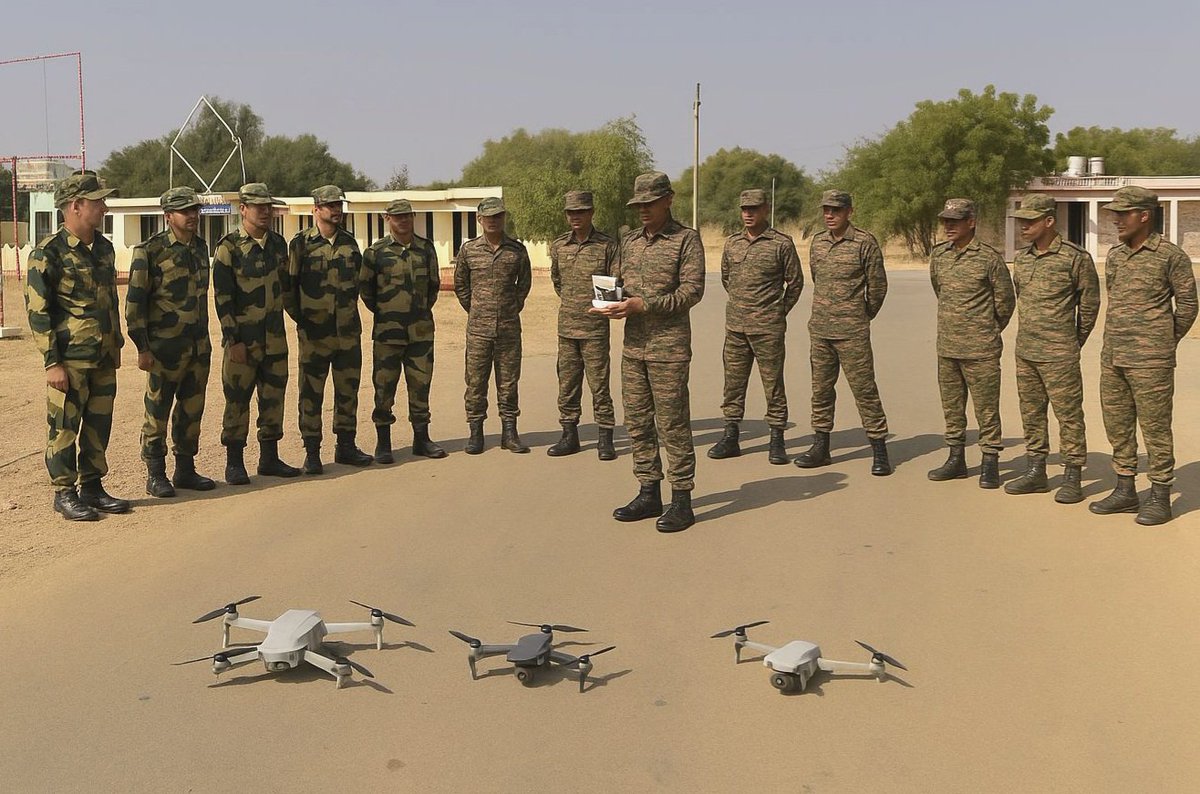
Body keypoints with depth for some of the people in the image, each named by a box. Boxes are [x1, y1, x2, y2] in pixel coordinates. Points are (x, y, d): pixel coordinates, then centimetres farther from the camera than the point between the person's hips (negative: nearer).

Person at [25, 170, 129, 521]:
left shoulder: (104, 248, 10)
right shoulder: (48, 254, -12)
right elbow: (37, 311, -13)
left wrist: (116, 343, 20)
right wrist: (52, 362, -16)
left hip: (104, 359, 7)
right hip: (70, 360, -7)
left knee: (99, 425, 12)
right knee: (65, 427, 1)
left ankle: (93, 488, 23)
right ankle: (64, 494, 11)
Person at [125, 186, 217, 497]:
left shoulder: (200, 247, 10)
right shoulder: (150, 251, -9)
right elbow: (135, 302, -10)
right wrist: (142, 348, -13)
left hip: (199, 345, 6)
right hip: (165, 347, -6)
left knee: (192, 410, 11)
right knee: (158, 412, 2)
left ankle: (186, 471, 21)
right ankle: (155, 475, 11)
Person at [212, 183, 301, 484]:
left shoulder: (278, 243, 9)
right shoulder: (229, 247, -8)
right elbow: (222, 298, -11)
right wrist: (233, 341, -14)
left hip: (275, 338, 6)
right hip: (243, 340, -5)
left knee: (273, 398, 10)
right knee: (237, 400, 1)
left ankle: (270, 458, 20)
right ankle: (234, 463, 10)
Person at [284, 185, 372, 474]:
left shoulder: (349, 242, 9)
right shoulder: (300, 243, -5)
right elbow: (287, 284, -2)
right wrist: (299, 316, -2)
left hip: (349, 331, 5)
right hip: (314, 333, -4)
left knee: (348, 391, 10)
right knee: (311, 393, 1)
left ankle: (346, 446, 21)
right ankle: (312, 453, 8)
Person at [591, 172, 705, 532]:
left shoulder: (686, 239, -5)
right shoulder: (629, 241, 14)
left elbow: (692, 290, -12)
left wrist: (643, 304, -20)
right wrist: (609, 303, -4)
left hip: (669, 346, -7)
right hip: (633, 345, 7)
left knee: (673, 424, -4)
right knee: (637, 422, 10)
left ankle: (681, 501, 3)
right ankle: (649, 494, 20)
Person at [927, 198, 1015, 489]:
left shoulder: (989, 258, -11)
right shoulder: (938, 254, 6)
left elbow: (1005, 301, -2)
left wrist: (989, 331, 9)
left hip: (980, 349, -6)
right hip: (947, 347, 6)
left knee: (986, 409, 1)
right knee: (952, 407, 13)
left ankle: (990, 464, 9)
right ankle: (956, 459, 23)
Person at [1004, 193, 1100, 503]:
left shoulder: (1075, 258, -10)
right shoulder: (1022, 259, 9)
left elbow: (1090, 302, -2)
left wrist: (1075, 341, 6)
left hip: (1059, 354, -7)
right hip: (1025, 351, 7)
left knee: (1068, 414, -2)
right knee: (1031, 413, 12)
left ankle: (1072, 479, 4)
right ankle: (1035, 472, 22)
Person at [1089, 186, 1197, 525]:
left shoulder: (1170, 255, -7)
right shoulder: (1114, 255, 11)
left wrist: (1164, 342, 4)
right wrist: (1117, 340, 15)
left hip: (1150, 361, -7)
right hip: (1112, 357, 7)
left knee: (1155, 427, -2)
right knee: (1117, 425, 12)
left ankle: (1160, 498, 7)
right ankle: (1125, 491, 22)